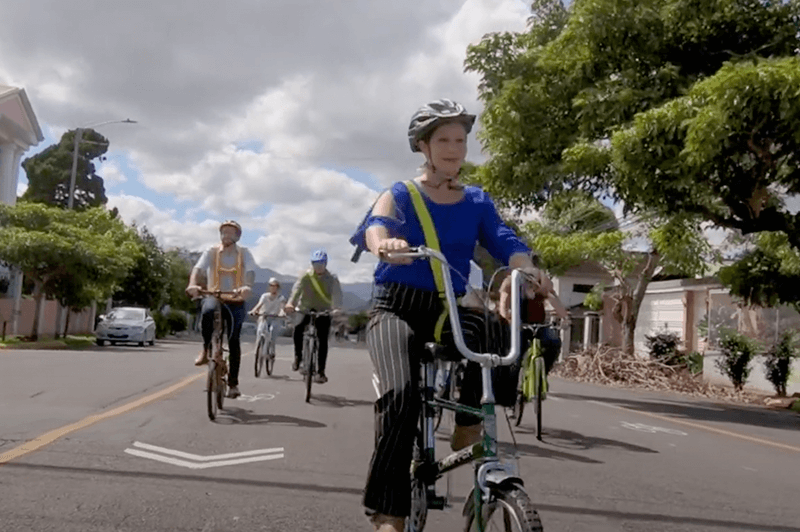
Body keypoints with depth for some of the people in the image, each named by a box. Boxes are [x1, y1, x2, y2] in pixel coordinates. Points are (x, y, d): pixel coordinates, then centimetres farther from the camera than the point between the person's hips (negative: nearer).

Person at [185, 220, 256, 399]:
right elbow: (198, 268, -13)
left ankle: (233, 382, 7)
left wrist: (247, 287, -37)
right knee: (207, 311, -36)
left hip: (235, 302, 0)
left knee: (233, 341, -4)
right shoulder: (211, 252, 4)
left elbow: (250, 272, -14)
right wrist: (193, 284, -35)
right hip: (214, 297, 0)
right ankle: (206, 350, -14)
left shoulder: (244, 253, 3)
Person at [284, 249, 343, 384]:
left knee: (323, 340, -10)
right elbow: (296, 289, -24)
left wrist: (337, 308, -44)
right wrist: (290, 303, -43)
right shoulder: (305, 276, -8)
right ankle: (298, 356, 3)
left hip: (323, 312, 0)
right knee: (298, 329, -23)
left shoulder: (332, 279, -9)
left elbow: (337, 294, -24)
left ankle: (321, 372, -4)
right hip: (305, 309, 1)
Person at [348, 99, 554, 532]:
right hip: (397, 308, -3)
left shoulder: (477, 202, 10)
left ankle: (468, 425, -7)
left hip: (448, 310, 3)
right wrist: (385, 243, -46)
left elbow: (505, 241, -6)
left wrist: (528, 269, -30)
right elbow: (376, 224, -20)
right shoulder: (400, 195, 1)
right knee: (401, 393, -30)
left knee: (510, 336, -29)